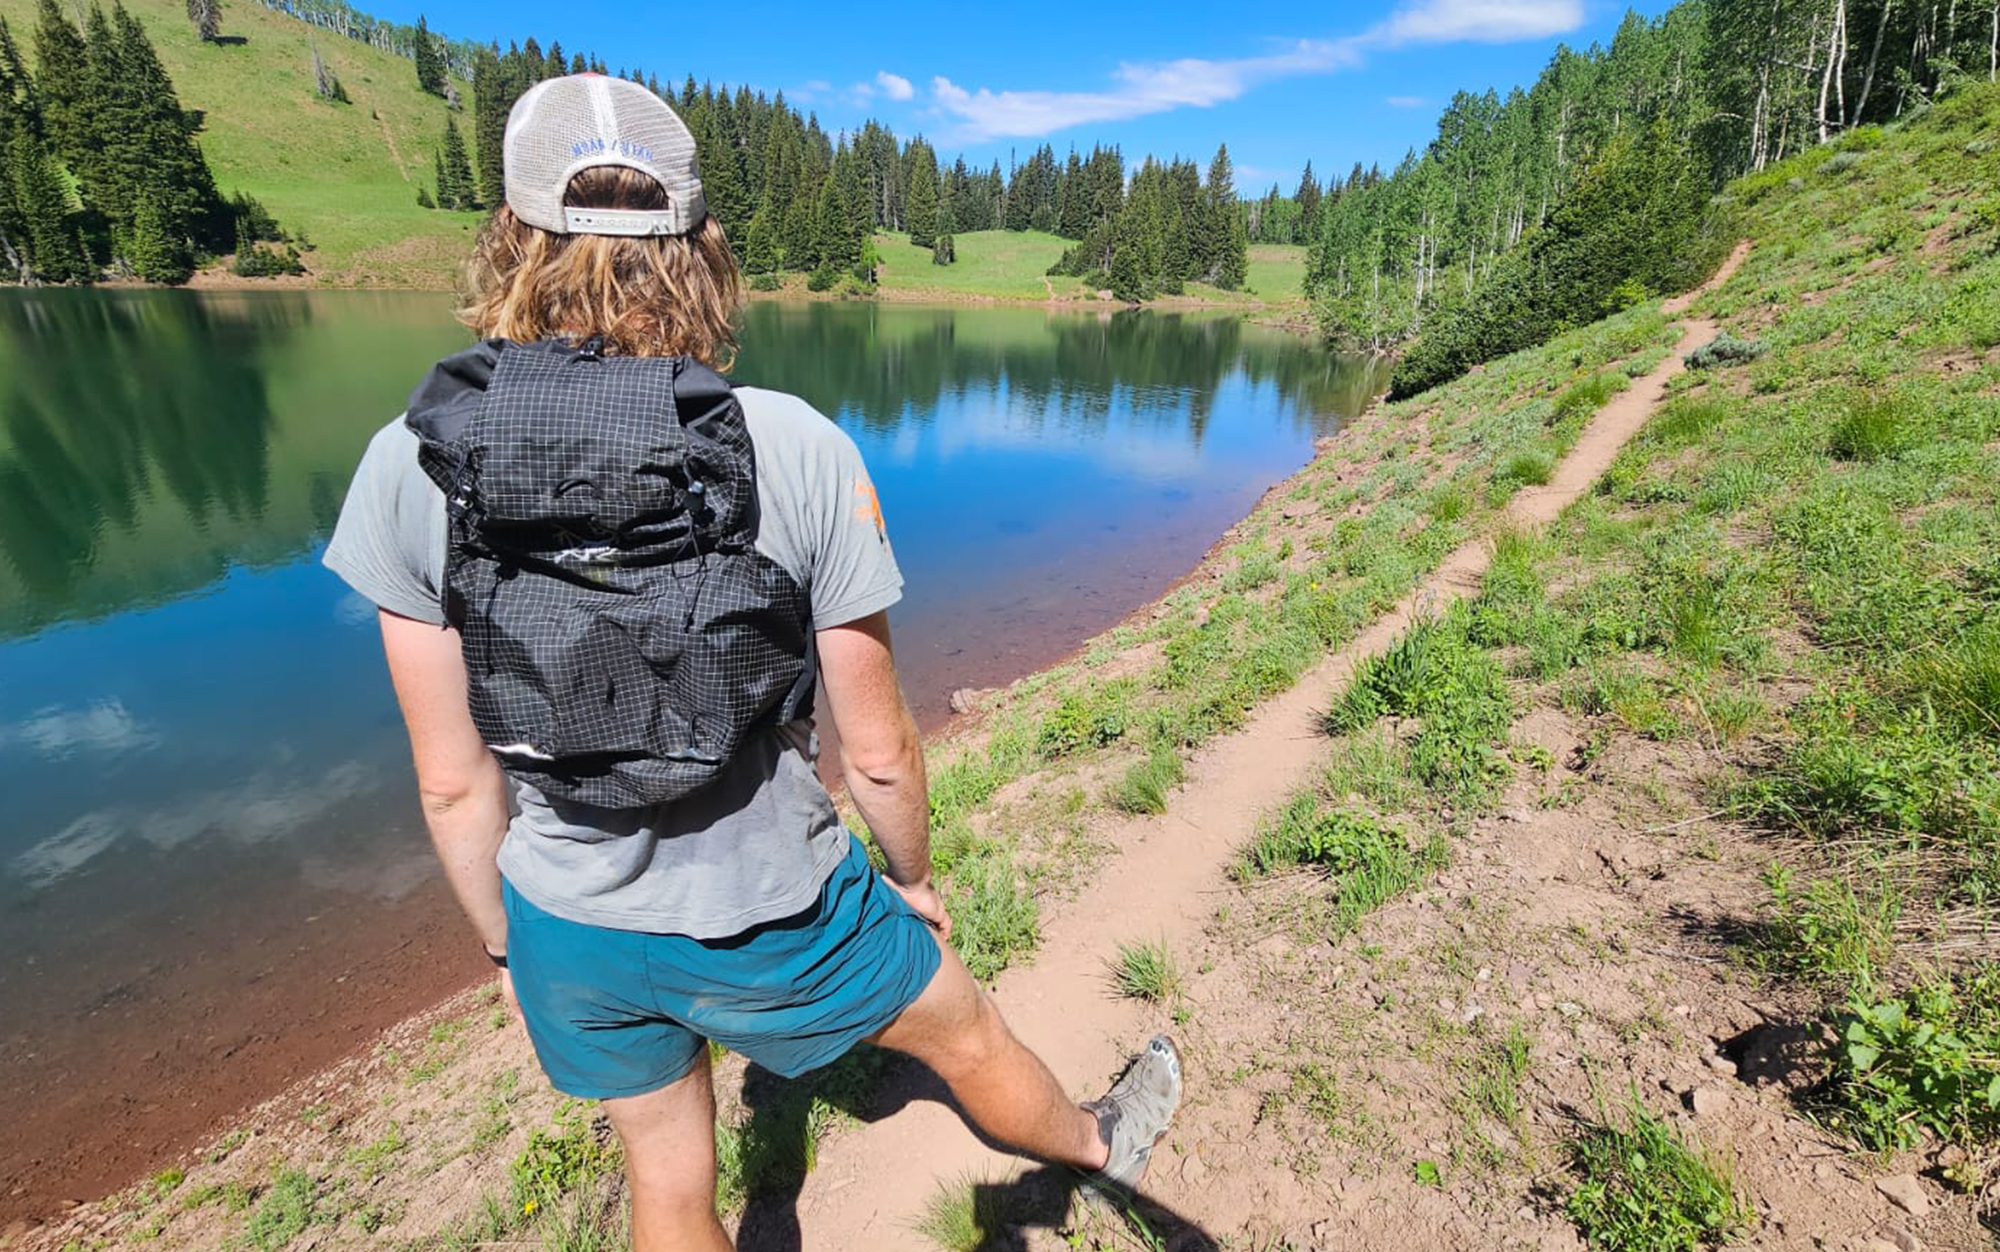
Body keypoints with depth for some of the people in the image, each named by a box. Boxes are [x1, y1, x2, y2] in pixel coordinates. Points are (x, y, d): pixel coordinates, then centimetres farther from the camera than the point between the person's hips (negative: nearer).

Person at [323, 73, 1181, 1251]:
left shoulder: (408, 466, -13)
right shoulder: (803, 450, -22)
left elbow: (454, 779, -6)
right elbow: (879, 748, -15)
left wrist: (507, 942, 11)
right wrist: (914, 877, 5)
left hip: (572, 928, 3)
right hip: (768, 921, -2)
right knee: (968, 1032, 27)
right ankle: (1097, 1144, 60)